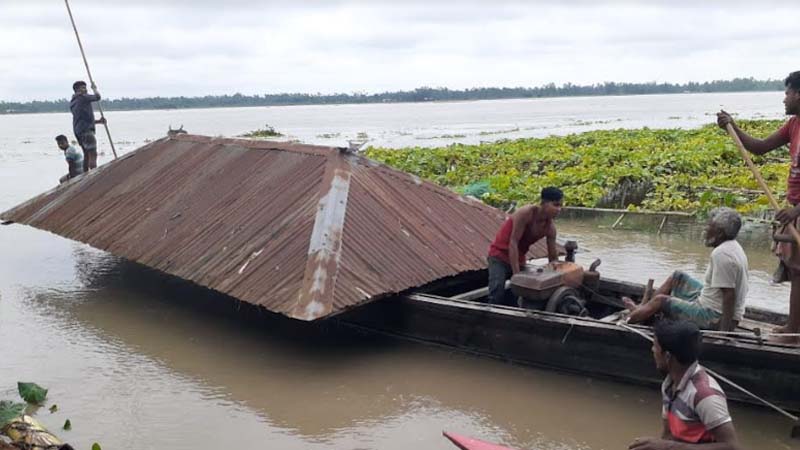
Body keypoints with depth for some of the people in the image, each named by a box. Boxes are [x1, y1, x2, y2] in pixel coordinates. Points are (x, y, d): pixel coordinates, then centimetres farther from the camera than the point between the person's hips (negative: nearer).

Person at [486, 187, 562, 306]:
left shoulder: (550, 227, -8)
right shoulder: (526, 213, -26)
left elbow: (553, 256, 3)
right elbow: (513, 242, -27)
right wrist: (516, 274, -29)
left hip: (519, 259, 7)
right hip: (499, 256, -7)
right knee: (498, 295, -21)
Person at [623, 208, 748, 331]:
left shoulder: (721, 254, -27)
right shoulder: (733, 246, 6)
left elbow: (729, 295, -30)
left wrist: (725, 330, -28)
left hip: (716, 318, -10)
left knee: (660, 300, 0)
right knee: (677, 276, 18)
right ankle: (643, 309, 27)